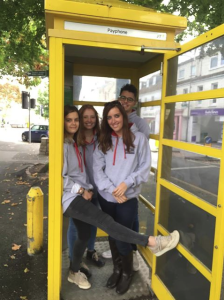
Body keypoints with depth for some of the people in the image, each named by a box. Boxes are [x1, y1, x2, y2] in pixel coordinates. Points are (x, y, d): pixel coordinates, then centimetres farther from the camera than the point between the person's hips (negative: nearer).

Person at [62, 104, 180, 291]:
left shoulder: (75, 143, 14)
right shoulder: (62, 145, -13)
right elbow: (60, 177, -19)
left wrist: (88, 189, 5)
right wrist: (82, 191, -14)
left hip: (81, 196, 10)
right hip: (70, 198, -10)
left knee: (85, 234, 17)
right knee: (104, 220, -20)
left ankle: (74, 273, 37)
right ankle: (152, 243, -25)